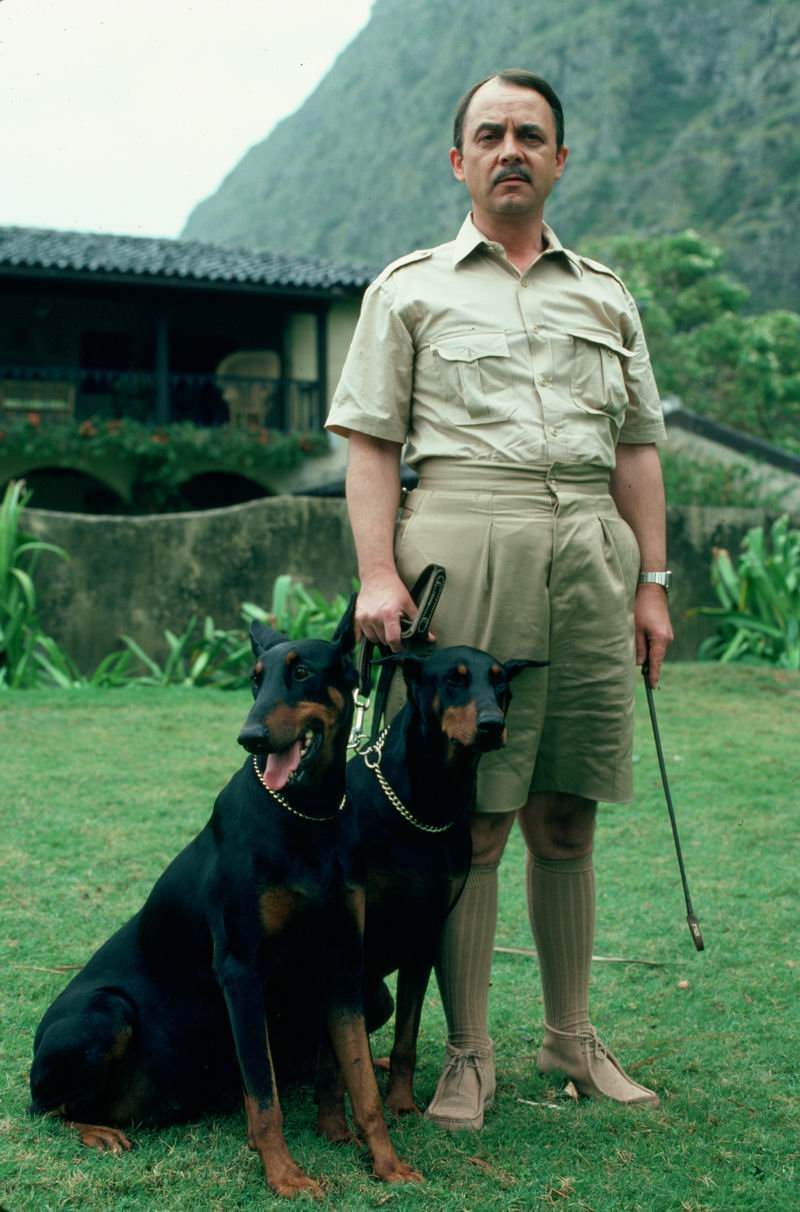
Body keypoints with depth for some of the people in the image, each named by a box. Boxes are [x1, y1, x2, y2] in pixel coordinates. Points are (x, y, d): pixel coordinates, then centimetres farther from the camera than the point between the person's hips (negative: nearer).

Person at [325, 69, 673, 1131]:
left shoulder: (607, 297, 20)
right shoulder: (409, 288, 10)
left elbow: (637, 447, 18)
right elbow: (371, 441, 3)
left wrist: (652, 582, 11)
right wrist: (378, 573, -9)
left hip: (590, 551, 3)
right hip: (462, 549, -3)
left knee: (566, 815, 8)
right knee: (470, 817, -3)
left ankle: (572, 1036, 20)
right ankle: (467, 1052, 8)